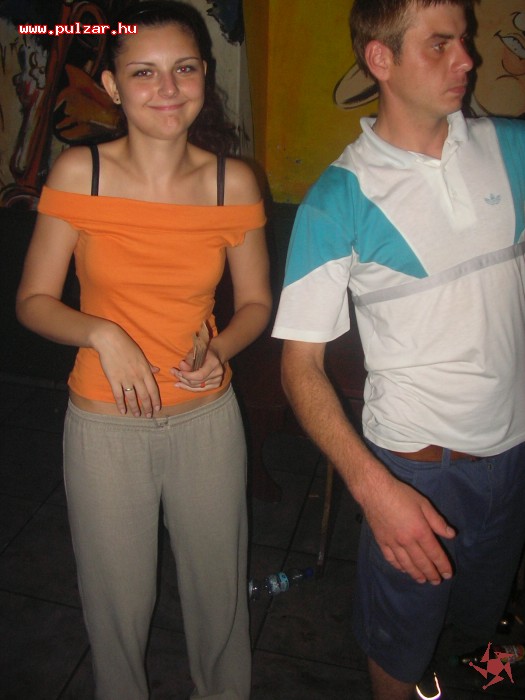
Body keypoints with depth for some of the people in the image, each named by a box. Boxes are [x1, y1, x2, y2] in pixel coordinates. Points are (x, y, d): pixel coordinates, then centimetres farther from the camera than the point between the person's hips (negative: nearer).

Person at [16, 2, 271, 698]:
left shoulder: (233, 182, -7)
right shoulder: (79, 173, -10)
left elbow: (256, 301, 3)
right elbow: (33, 301, -4)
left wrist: (223, 348, -17)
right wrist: (101, 334, -22)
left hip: (207, 418, 1)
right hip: (104, 425, -1)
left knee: (218, 587, 21)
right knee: (118, 600, 19)